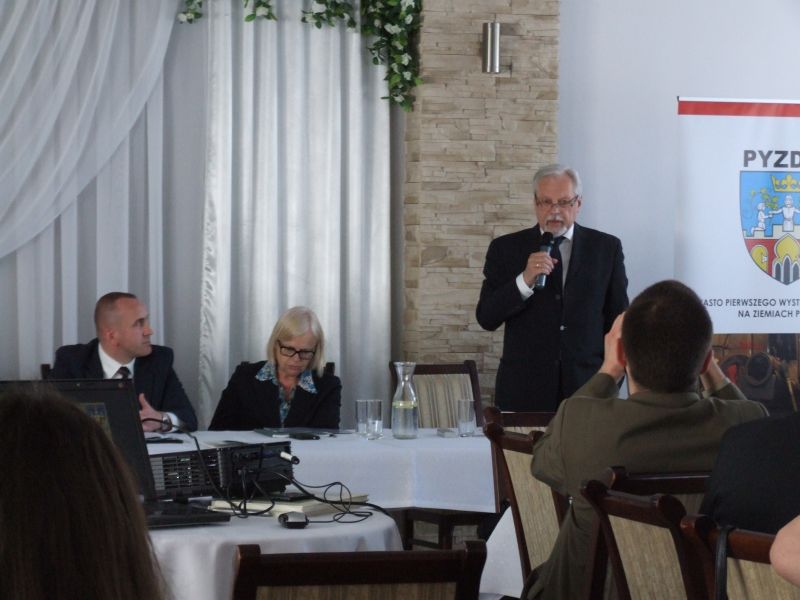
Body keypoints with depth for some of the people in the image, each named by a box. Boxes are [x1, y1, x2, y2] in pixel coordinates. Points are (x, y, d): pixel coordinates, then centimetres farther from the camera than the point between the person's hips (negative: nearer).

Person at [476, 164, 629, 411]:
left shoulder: (606, 248, 5)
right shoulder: (506, 249, 3)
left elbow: (617, 319, 11)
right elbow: (486, 319, -4)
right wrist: (524, 281, -17)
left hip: (588, 386, 1)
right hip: (524, 390, 0)